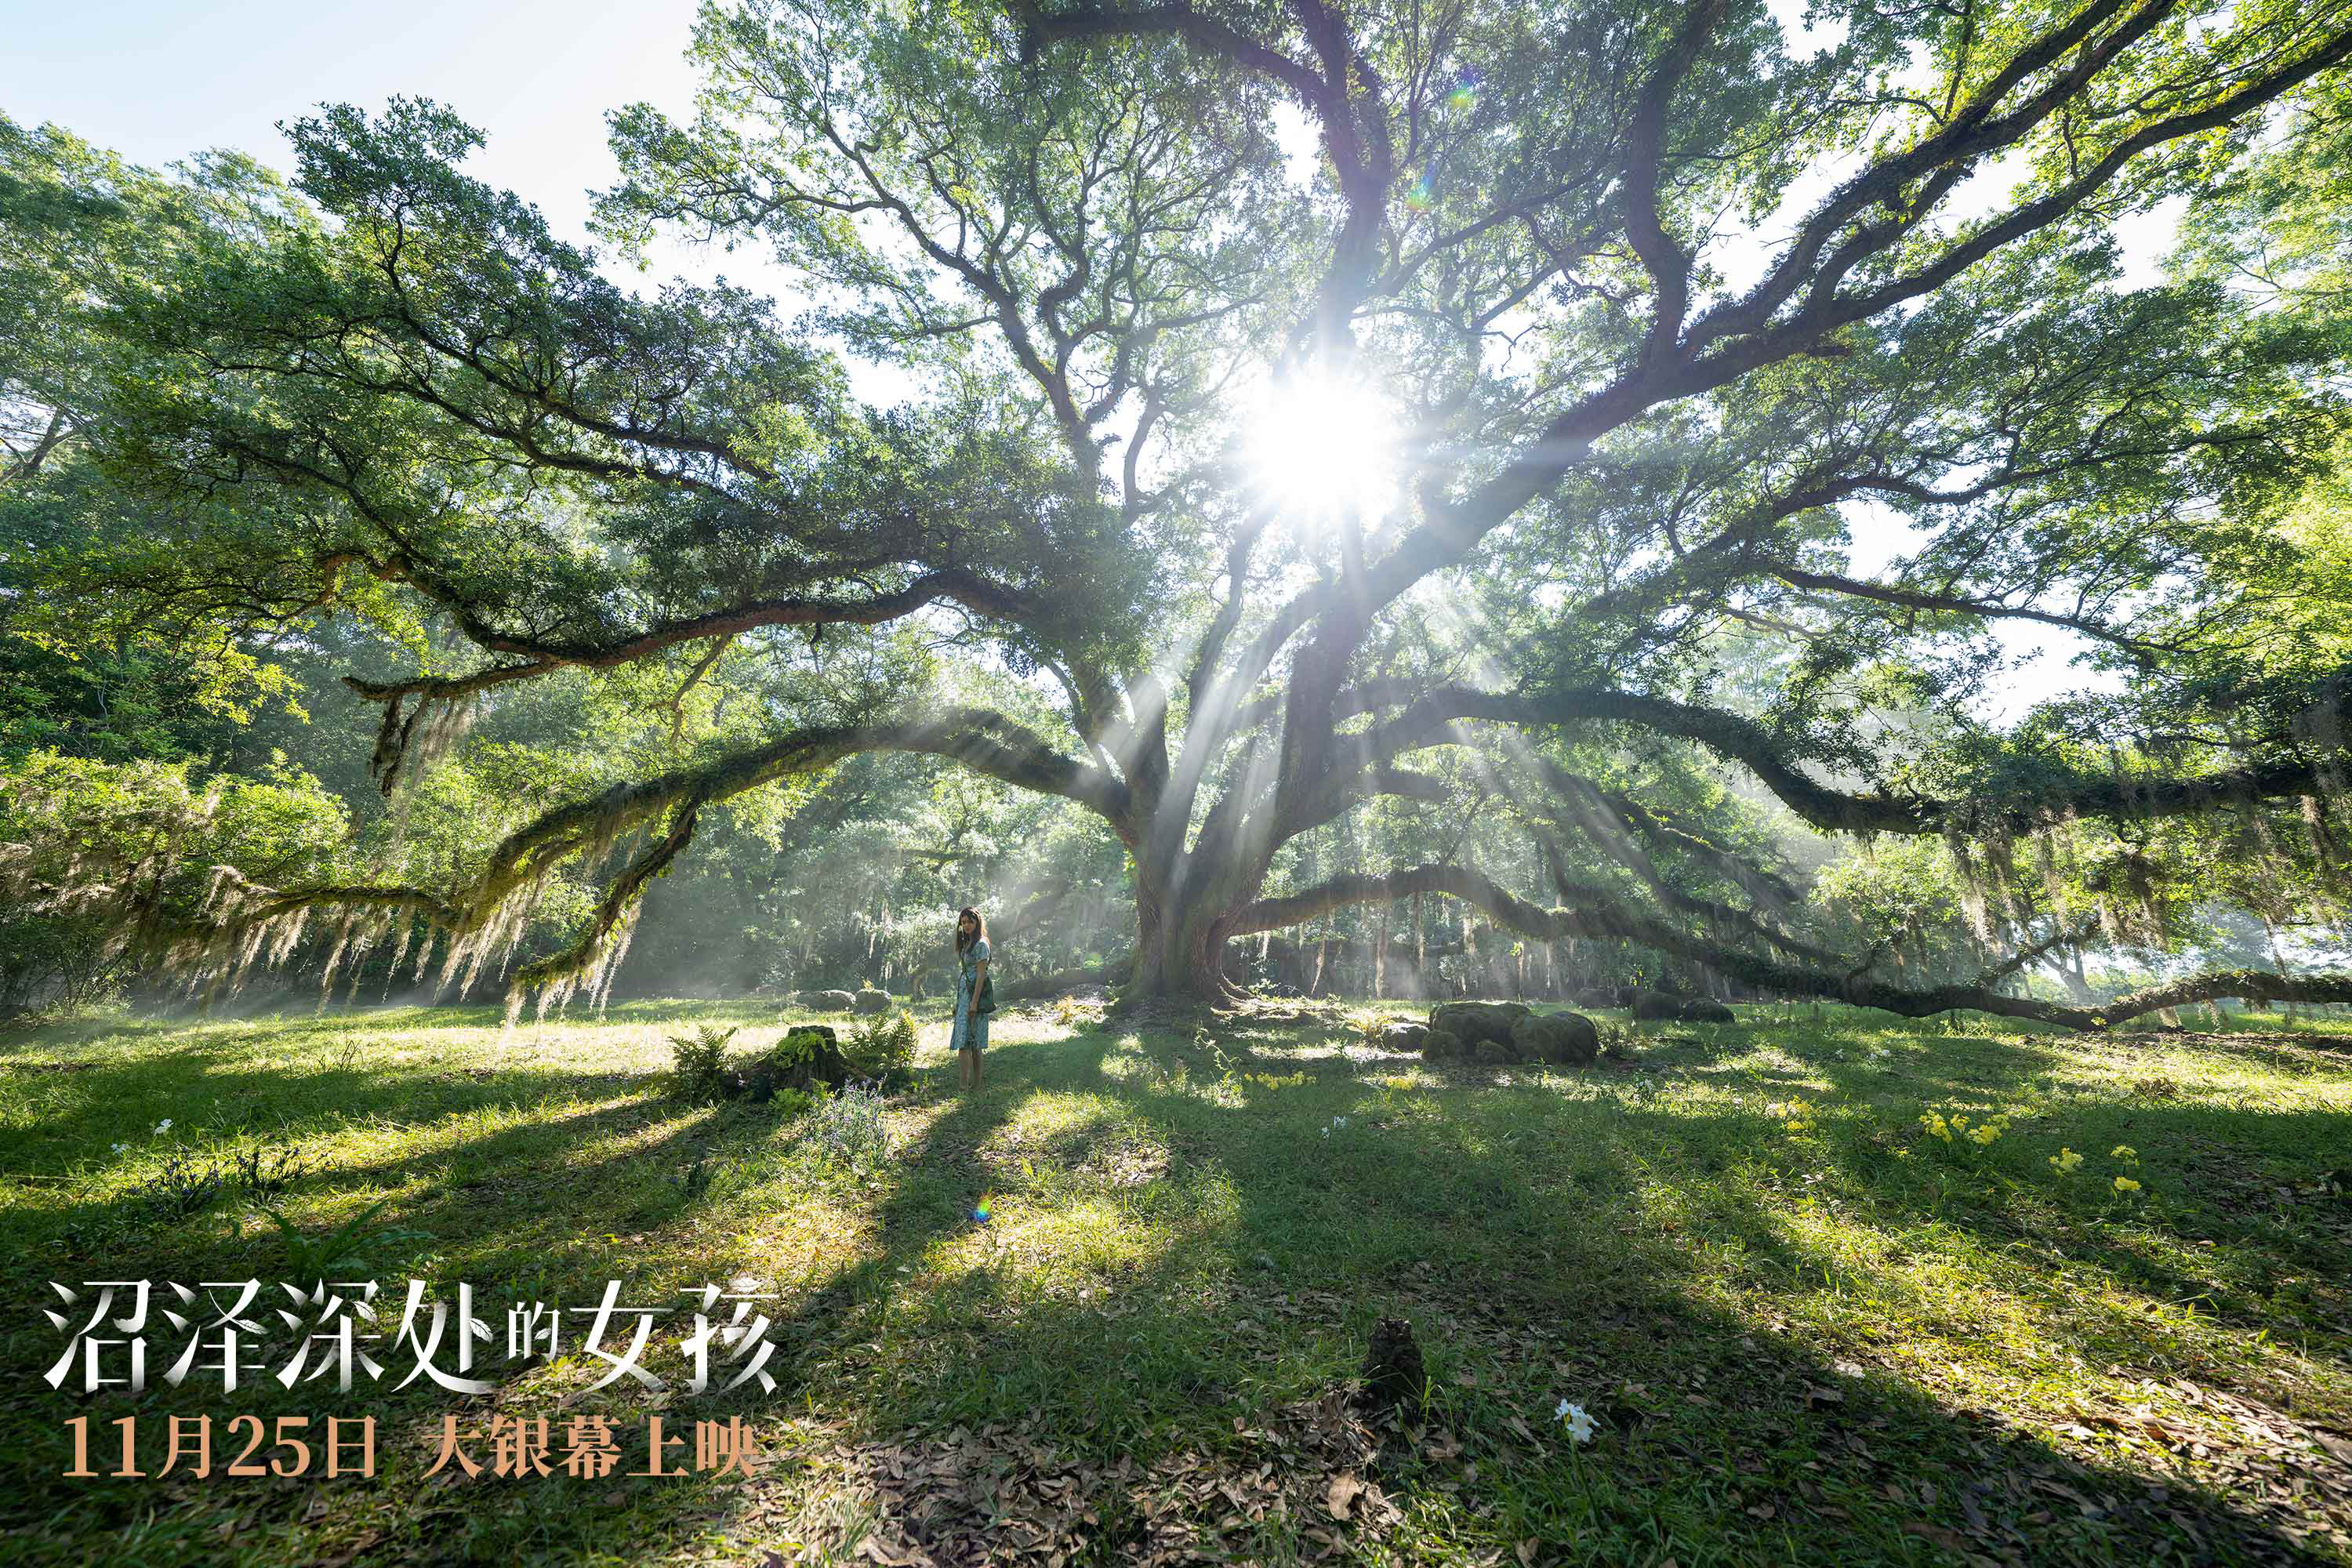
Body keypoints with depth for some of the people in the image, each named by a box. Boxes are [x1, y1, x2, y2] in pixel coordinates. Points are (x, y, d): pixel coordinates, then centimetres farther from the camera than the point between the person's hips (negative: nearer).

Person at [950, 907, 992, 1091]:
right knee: (972, 1044, 11)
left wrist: (974, 1002, -21)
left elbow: (981, 974, -17)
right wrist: (958, 1001, 17)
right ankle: (975, 1084, 16)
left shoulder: (980, 944, -12)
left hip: (974, 994, -9)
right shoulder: (967, 943, 16)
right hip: (964, 994, 9)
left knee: (965, 1041, -11)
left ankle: (964, 1085, -11)